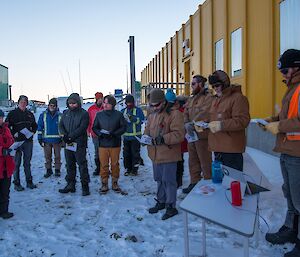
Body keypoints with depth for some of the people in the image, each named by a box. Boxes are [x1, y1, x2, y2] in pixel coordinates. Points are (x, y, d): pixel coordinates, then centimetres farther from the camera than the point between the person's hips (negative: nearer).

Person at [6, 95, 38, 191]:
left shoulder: (30, 114, 12)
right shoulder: (12, 113, -1)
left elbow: (35, 125, 23)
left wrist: (33, 132, 7)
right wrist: (13, 133, -13)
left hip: (28, 141, 4)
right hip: (17, 141, -4)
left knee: (27, 162, 11)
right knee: (17, 163, 0)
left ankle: (29, 182, 19)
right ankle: (17, 183, 8)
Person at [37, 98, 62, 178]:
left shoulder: (60, 115, 1)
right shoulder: (43, 115, 4)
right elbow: (40, 126, 6)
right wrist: (40, 138, 1)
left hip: (57, 140, -1)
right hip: (46, 139, 1)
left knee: (57, 155, 7)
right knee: (47, 156, 8)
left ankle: (57, 170, 17)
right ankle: (48, 170, 18)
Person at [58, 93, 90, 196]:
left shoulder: (84, 113, -5)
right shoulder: (65, 113, 13)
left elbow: (82, 128, -13)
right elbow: (61, 125, 9)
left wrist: (70, 136, -18)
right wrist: (64, 134, -10)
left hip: (79, 144, -6)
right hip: (68, 144, 6)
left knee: (82, 164, -3)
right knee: (70, 165, 13)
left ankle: (85, 186, 4)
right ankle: (70, 185, 23)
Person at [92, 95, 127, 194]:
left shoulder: (118, 114, -2)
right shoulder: (99, 115, 4)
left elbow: (123, 127, 0)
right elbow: (94, 128, 9)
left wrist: (113, 134, -13)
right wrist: (101, 134, -10)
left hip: (115, 144, -1)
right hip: (103, 144, 1)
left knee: (115, 164, 8)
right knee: (104, 165, 3)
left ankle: (115, 183, 22)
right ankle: (104, 184, 15)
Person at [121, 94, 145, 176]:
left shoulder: (138, 110, 0)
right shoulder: (123, 111, 12)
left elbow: (141, 120, -13)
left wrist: (133, 118, -25)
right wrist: (123, 119, -16)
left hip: (135, 136, -4)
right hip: (126, 136, 4)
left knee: (135, 153, -1)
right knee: (126, 153, 8)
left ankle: (135, 169, 8)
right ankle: (128, 168, 19)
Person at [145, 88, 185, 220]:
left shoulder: (174, 114, -13)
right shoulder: (152, 116, 12)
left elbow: (179, 134, -20)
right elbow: (147, 131, 22)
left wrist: (164, 139, -27)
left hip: (168, 155, -8)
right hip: (155, 155, 8)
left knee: (168, 180, 0)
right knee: (159, 179, 19)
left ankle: (171, 206, 13)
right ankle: (161, 201, 35)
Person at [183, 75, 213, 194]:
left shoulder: (208, 97, -8)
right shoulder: (191, 99, 18)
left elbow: (204, 114, -22)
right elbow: (185, 114, 9)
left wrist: (193, 123, -20)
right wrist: (187, 124, -9)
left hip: (202, 135, -8)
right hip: (191, 134, 8)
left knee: (205, 162, -1)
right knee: (193, 161, 15)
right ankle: (194, 183, 27)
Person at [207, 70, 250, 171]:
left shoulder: (238, 98, -8)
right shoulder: (215, 99, 19)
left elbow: (243, 121, -18)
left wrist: (221, 125, -23)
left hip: (232, 149, -8)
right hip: (217, 147, 8)